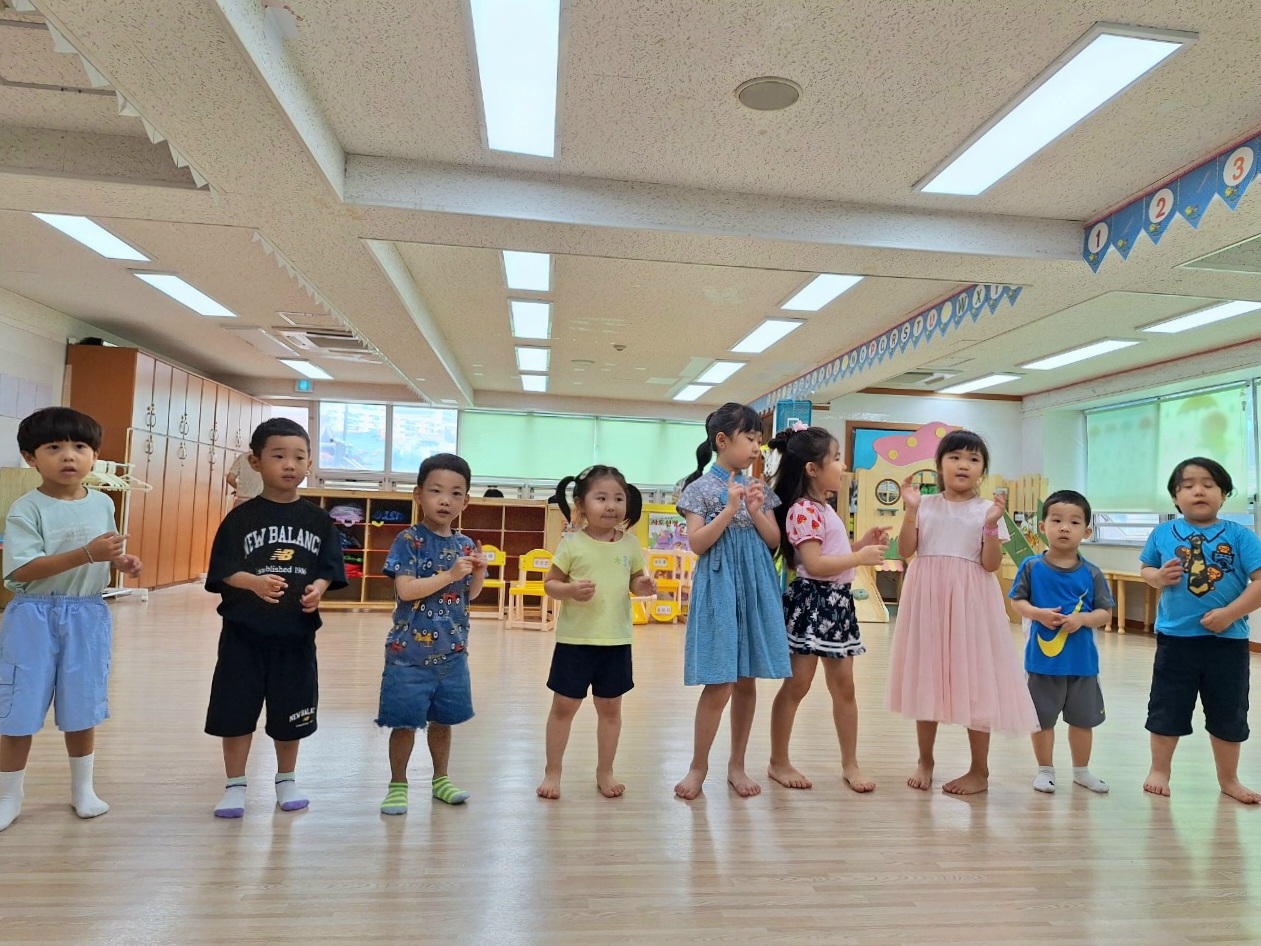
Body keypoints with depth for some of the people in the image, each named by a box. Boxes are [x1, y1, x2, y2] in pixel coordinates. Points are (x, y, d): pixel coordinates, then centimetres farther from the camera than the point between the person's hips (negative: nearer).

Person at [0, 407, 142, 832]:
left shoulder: (103, 504, 2)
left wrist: (123, 561, -6)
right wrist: (88, 554, -33)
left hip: (88, 616, 4)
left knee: (82, 708, 15)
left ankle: (82, 789, 32)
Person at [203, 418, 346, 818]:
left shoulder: (319, 520, 1)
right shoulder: (241, 517, -5)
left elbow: (329, 570, 2)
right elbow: (224, 571, -8)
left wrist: (317, 588, -19)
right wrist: (254, 582, -26)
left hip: (296, 634, 2)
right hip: (244, 633, -1)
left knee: (291, 712, 13)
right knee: (236, 710, 8)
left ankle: (286, 780, 34)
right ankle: (235, 786, 27)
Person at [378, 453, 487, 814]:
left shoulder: (466, 545, 3)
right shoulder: (409, 540, -12)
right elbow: (406, 590, -21)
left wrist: (478, 573, -8)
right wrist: (450, 575, -25)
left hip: (452, 652, 5)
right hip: (409, 652, -4)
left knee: (442, 719, 18)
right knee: (405, 722, 5)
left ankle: (440, 779, 36)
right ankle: (397, 785, 26)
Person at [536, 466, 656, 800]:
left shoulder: (630, 543, 0)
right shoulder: (572, 544, -9)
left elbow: (634, 581, 10)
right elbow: (549, 583, -5)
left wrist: (643, 586, -12)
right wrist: (571, 590, -24)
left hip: (616, 641, 3)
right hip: (575, 640, -3)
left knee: (610, 707, 15)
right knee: (564, 706, 10)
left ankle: (604, 771, 33)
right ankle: (552, 772, 27)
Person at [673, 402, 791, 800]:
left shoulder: (758, 487, 10)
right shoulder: (701, 487, -3)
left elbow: (774, 541, 9)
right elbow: (697, 543, -10)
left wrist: (756, 512, -7)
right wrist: (729, 509, -17)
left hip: (756, 587, 5)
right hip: (719, 587, -5)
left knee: (747, 679, 9)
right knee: (719, 683, -5)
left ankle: (737, 764, 24)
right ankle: (699, 766, 14)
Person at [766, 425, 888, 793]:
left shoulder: (824, 509, 15)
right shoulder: (803, 511, -16)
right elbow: (815, 564, -22)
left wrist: (864, 542, 7)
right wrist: (861, 557, -18)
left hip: (838, 602, 9)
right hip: (811, 602, -9)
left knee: (844, 686, 14)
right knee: (797, 686, 2)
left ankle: (850, 763, 26)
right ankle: (778, 762, 17)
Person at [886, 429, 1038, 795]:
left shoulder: (987, 510, 1)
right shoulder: (926, 505, 4)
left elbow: (991, 564, -5)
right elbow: (905, 551, -3)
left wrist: (992, 524, -16)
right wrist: (910, 510, -11)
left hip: (969, 601, -1)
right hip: (928, 598, 2)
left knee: (973, 679, 3)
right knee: (926, 676, 10)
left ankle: (980, 770, 21)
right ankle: (925, 761, 26)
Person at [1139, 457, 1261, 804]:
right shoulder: (1162, 533, -1)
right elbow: (1146, 570, 9)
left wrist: (1230, 613, -19)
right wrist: (1159, 576, -13)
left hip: (1227, 641, 0)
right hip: (1175, 638, 0)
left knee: (1228, 714, 15)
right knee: (1167, 710, 12)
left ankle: (1228, 779, 35)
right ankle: (1159, 770, 29)